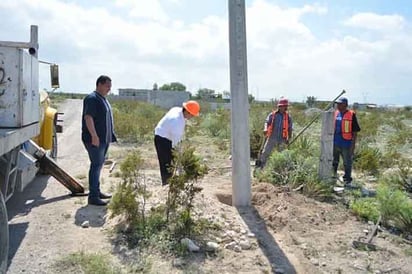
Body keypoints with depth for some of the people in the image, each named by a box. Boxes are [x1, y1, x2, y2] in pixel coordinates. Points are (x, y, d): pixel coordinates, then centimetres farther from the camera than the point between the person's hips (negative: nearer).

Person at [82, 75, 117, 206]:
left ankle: (97, 191, 27)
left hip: (104, 139, 10)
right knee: (96, 165, -9)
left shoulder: (103, 99, 18)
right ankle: (93, 196, -5)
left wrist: (110, 136, 23)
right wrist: (94, 136, -27)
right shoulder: (92, 99, -14)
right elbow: (88, 117, -22)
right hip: (95, 140, -10)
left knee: (99, 164, 16)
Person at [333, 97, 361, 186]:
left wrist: (353, 145, -11)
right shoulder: (335, 114, 6)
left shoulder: (351, 115, -9)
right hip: (335, 143, 5)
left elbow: (355, 132, -8)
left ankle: (347, 181, 18)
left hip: (346, 145, -5)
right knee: (333, 162, 17)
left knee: (347, 163, 6)